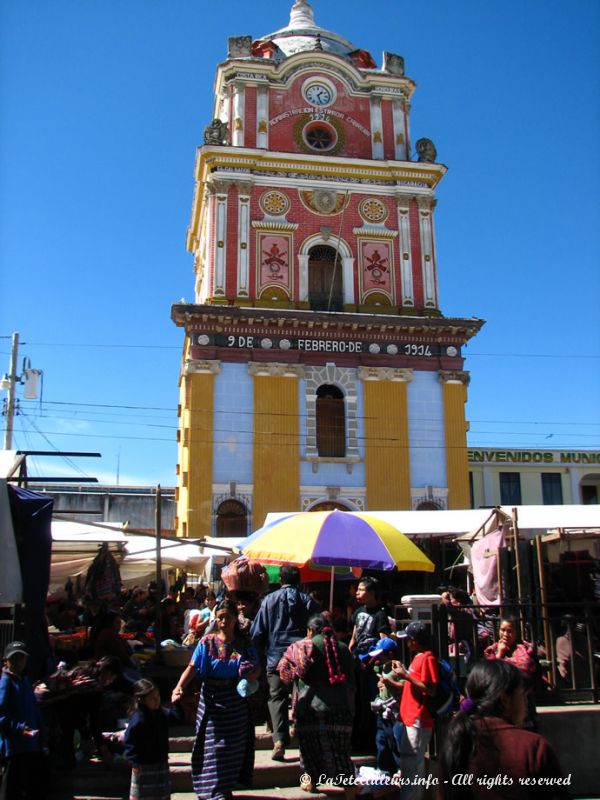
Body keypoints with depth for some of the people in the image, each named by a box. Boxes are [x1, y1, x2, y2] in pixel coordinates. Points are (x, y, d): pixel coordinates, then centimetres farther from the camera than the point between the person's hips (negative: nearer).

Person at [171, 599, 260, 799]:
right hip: (212, 700, -2)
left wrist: (252, 675, -18)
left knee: (234, 746, 9)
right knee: (214, 745, -1)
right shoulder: (207, 642, -5)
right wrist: (179, 687, -29)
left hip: (237, 702, 2)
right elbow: (192, 668, -13)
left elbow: (257, 669, 6)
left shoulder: (244, 644, 2)